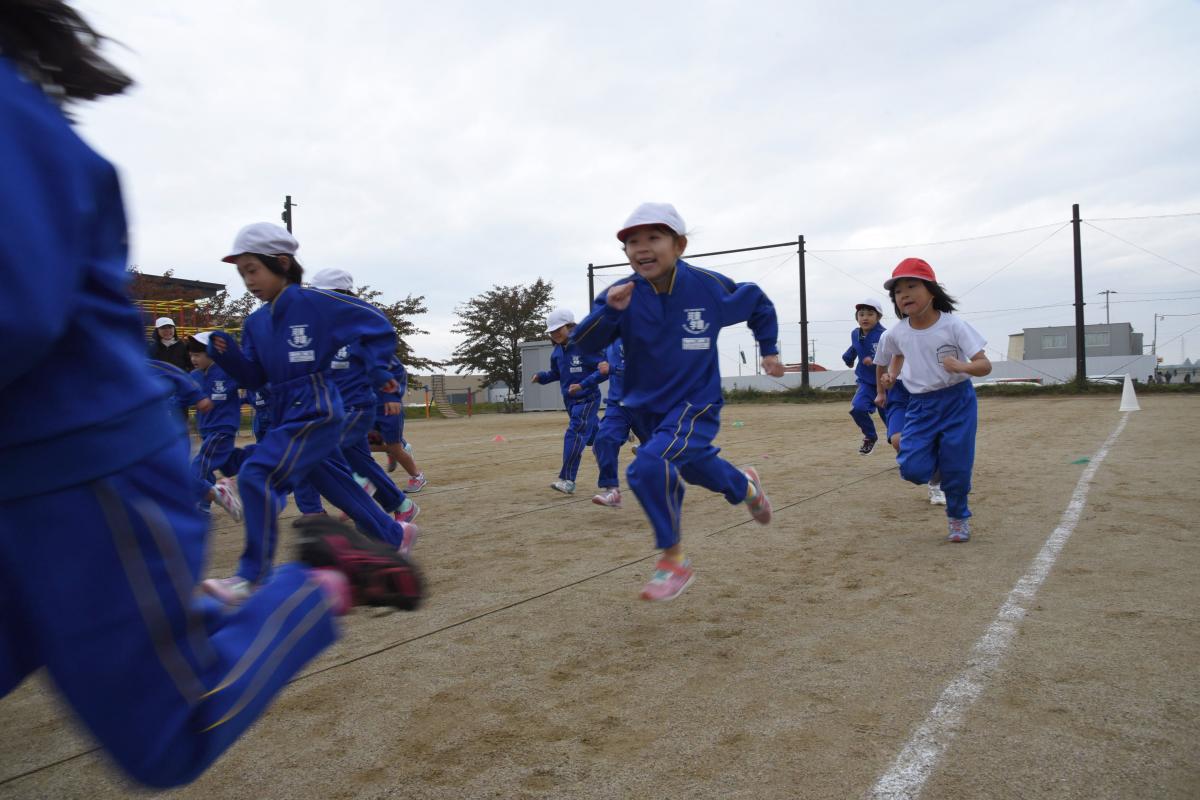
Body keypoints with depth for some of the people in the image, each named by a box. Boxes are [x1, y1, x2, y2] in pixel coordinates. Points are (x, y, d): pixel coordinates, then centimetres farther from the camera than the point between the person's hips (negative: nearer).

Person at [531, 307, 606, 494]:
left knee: (574, 435, -15)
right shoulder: (557, 351, 3)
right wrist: (541, 376, -1)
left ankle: (568, 480, -15)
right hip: (570, 400, 7)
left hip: (587, 399, -7)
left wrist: (583, 384, -27)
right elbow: (556, 373, 19)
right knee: (593, 434, 17)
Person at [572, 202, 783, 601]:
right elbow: (583, 342, -25)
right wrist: (609, 311, -41)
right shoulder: (621, 294, -13)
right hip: (645, 408, 4)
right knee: (695, 467, 23)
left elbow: (759, 303, 6)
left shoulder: (709, 287, -14)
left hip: (695, 405, -4)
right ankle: (744, 484, 58)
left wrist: (769, 350, 4)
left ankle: (675, 559, -8)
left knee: (649, 466, -27)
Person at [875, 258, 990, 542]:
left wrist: (962, 367, -37)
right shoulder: (897, 333, -5)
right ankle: (937, 460, 25)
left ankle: (959, 518, 30)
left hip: (957, 402, -2)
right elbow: (886, 360, 17)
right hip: (919, 406, 3)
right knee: (912, 469, -11)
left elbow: (985, 365, -17)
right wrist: (887, 379, -1)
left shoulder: (953, 325, -15)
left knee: (956, 468, 3)